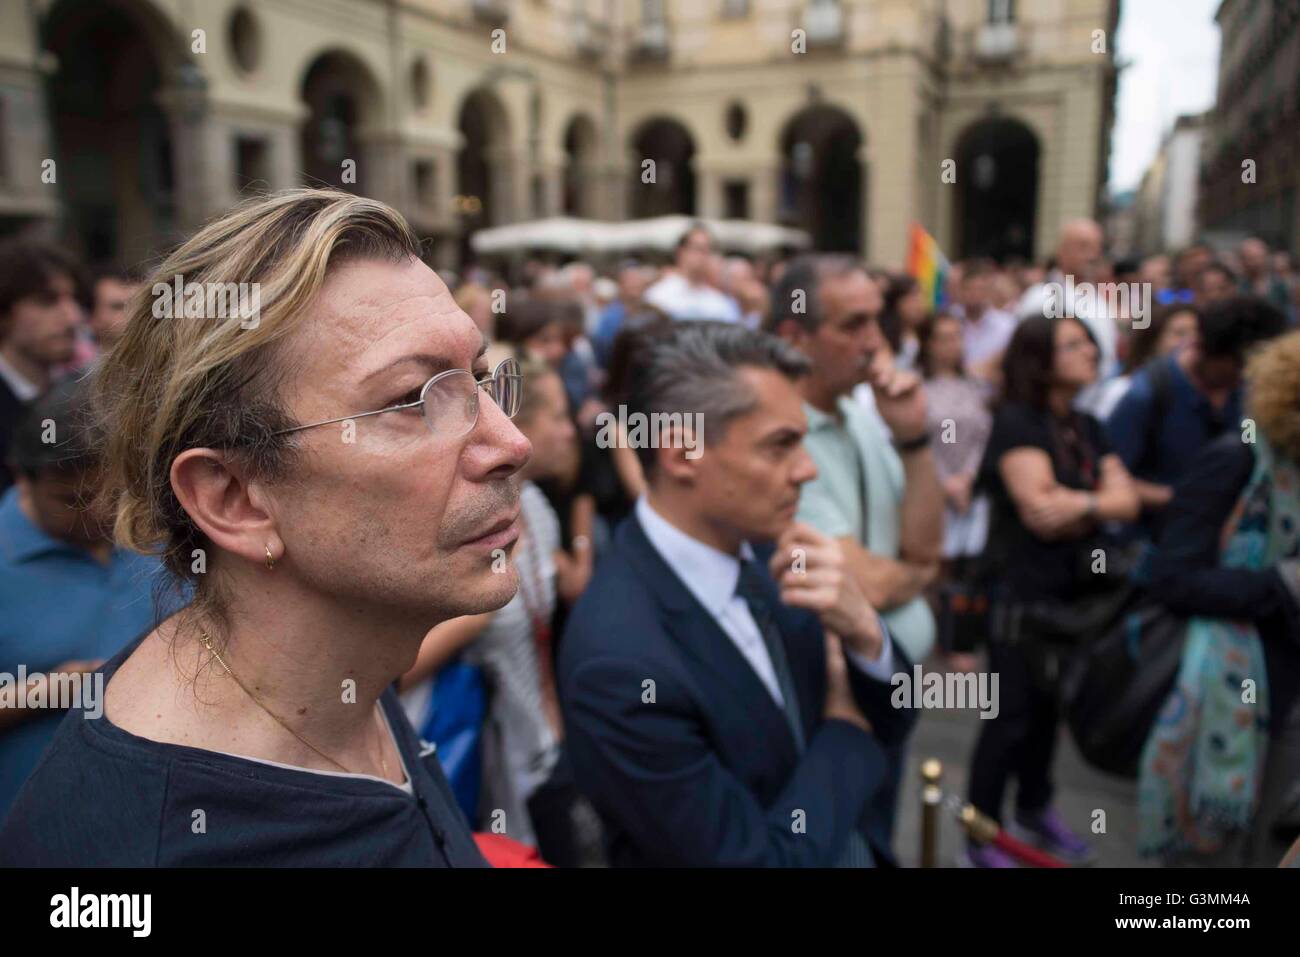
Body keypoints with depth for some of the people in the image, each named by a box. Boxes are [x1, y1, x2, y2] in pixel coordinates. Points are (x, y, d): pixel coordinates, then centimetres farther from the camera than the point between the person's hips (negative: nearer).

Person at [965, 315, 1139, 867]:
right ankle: (981, 839, 12)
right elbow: (1040, 514, -22)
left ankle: (1034, 810, 37)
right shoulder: (1016, 421, -14)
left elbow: (1127, 501, 0)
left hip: (1075, 589, 8)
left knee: (1049, 705, 19)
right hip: (1025, 593, -7)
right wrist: (1100, 496, -8)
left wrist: (1083, 502, -18)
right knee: (1011, 714, -1)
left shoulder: (1087, 427, 10)